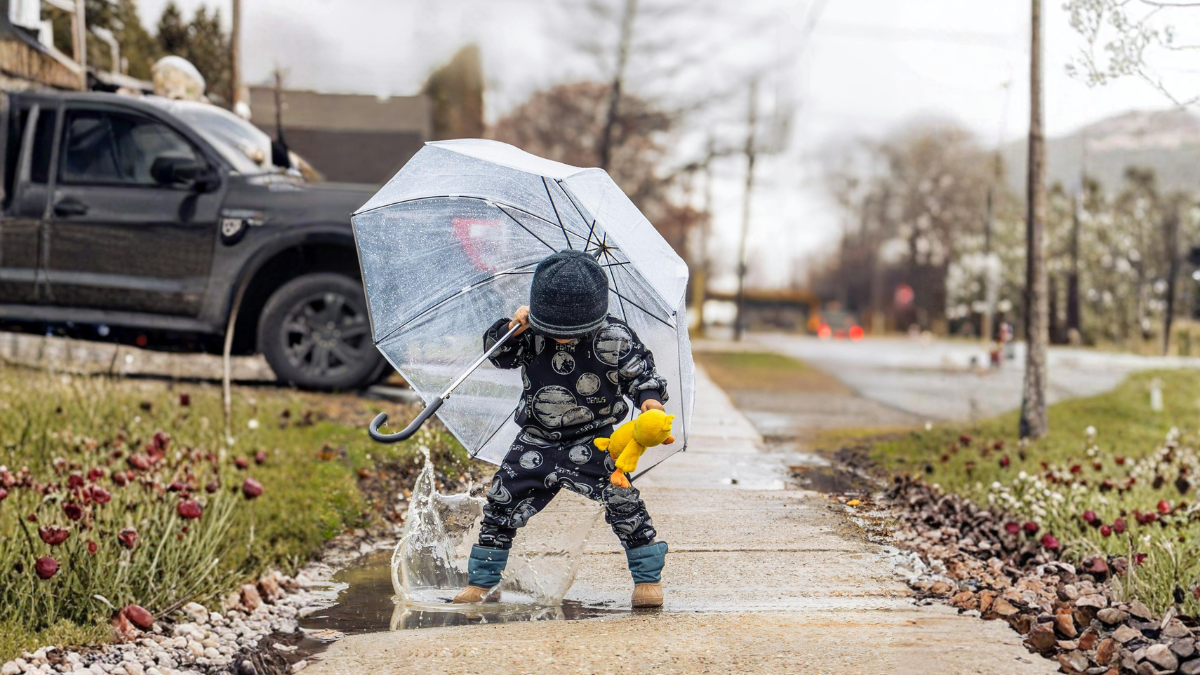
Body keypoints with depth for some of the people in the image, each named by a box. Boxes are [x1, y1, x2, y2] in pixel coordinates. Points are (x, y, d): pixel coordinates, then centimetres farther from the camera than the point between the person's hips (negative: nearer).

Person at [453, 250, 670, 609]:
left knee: (622, 501, -16)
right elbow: (498, 354, 2)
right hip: (537, 440, 3)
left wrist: (650, 397, -24)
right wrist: (510, 329, -17)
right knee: (502, 503, 2)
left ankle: (648, 578, 4)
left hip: (593, 440, -2)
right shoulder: (528, 336, -9)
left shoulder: (614, 338, -15)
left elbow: (640, 371, -4)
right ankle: (480, 581, 20)